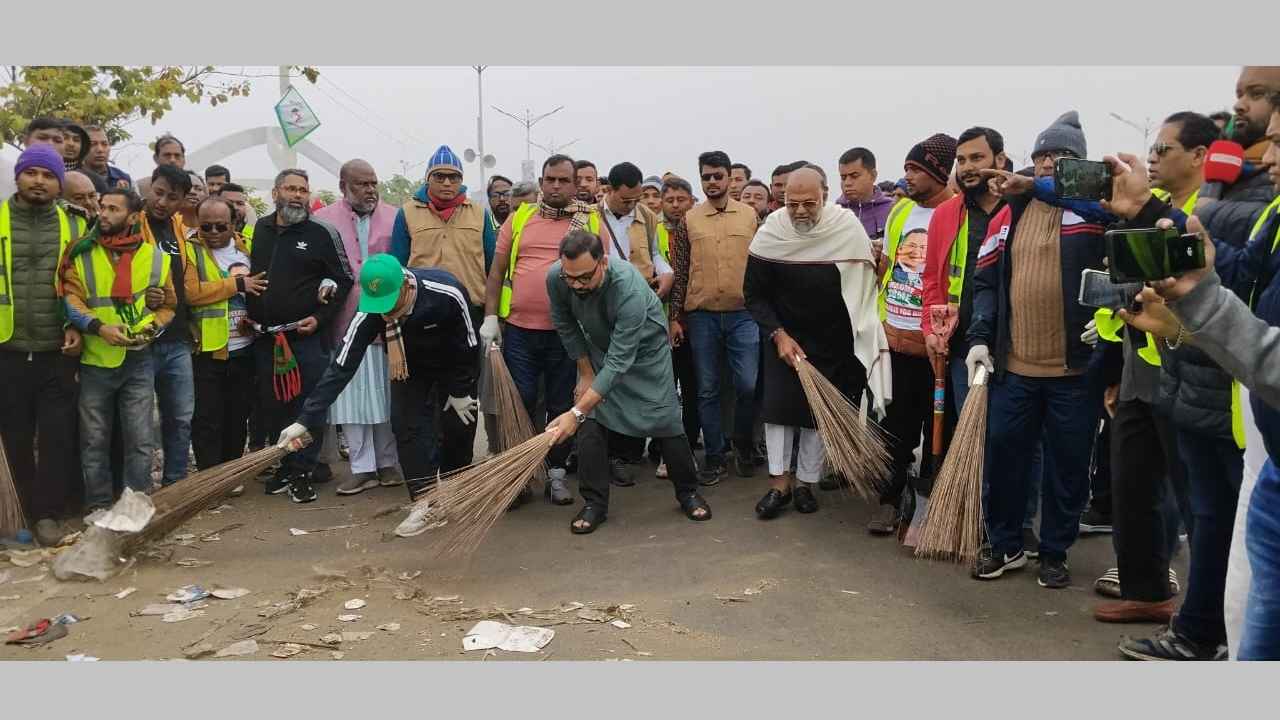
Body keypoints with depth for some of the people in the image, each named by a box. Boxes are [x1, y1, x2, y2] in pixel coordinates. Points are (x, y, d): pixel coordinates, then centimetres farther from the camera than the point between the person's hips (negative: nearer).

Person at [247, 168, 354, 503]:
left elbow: (344, 280, -2)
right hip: (264, 337, 5)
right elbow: (249, 274, 23)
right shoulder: (260, 229, 11)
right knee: (273, 406, 11)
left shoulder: (322, 233, -3)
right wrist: (249, 314, 13)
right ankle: (284, 467, 25)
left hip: (308, 336, -4)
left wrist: (321, 318, -9)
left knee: (309, 406, -2)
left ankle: (302, 473, 8)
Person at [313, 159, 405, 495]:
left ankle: (388, 464, 17)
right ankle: (362, 468, 13)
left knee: (388, 394, 6)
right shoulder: (323, 221, 5)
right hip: (345, 324, 0)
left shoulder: (395, 217, 6)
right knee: (351, 398, 3)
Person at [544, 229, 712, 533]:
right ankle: (594, 503, 6)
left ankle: (688, 492, 23)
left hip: (645, 351, -3)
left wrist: (576, 413, -45)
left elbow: (619, 361, -42)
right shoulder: (555, 278, -27)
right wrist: (586, 372, -5)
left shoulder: (630, 288, -41)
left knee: (665, 422, 2)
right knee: (591, 424, -7)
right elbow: (566, 326, -6)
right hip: (596, 351, 4)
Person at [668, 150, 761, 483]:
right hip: (701, 316, 1)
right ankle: (714, 456, 17)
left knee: (747, 385, -5)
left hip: (743, 314, -1)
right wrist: (675, 317, 2)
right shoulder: (689, 219, 6)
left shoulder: (750, 215, 5)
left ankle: (743, 447, 20)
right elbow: (681, 271, 6)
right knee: (707, 390, 6)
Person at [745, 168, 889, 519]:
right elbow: (754, 294, -6)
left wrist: (861, 325, -8)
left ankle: (806, 483, 17)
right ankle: (779, 483, 6)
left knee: (819, 411, 5)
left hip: (832, 340, 0)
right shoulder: (770, 234, -13)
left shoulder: (848, 229, -14)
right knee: (778, 404, -4)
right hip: (784, 335, 0)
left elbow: (863, 286, -4)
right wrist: (778, 334, -15)